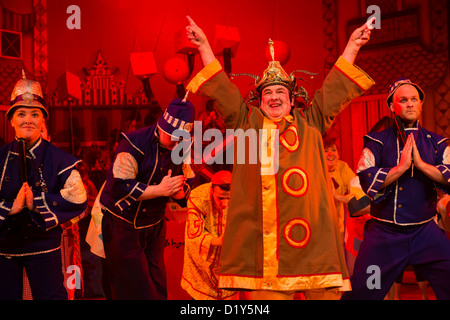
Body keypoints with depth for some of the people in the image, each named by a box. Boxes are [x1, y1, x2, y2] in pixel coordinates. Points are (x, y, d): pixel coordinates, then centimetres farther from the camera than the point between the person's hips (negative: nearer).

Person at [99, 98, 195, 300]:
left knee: (158, 287, 10)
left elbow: (190, 185, 7)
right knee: (134, 289, -1)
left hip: (154, 227, 6)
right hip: (123, 227, -6)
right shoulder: (133, 144, -19)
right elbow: (119, 187, -26)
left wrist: (179, 191, -17)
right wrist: (160, 190, -25)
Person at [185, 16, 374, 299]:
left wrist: (352, 46, 19)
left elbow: (336, 87, 20)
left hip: (312, 231, 1)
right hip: (259, 234, -1)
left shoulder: (310, 123, 20)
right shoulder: (246, 122, 18)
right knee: (265, 291, -5)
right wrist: (204, 46, 15)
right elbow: (221, 89, 16)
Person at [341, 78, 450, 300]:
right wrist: (401, 166, -17)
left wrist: (422, 164, -15)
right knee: (360, 292, 2)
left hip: (425, 231, 2)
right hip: (384, 233, -2)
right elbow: (367, 181, -11)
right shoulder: (377, 142, 1)